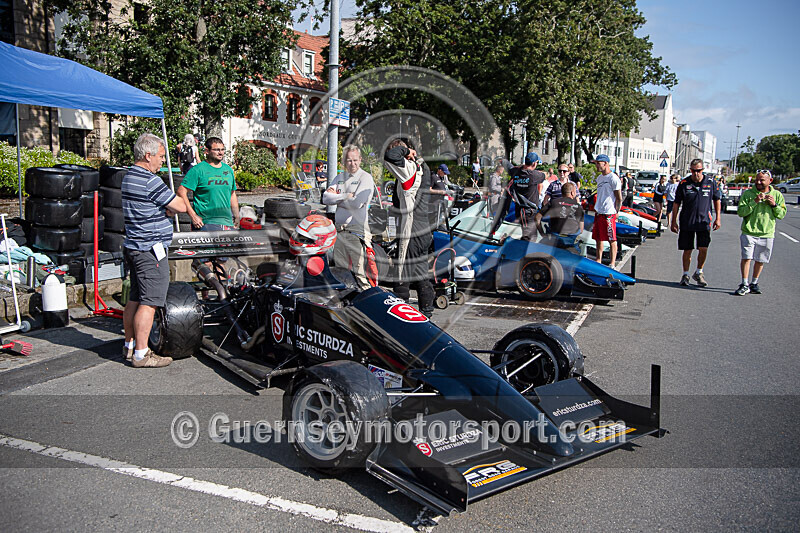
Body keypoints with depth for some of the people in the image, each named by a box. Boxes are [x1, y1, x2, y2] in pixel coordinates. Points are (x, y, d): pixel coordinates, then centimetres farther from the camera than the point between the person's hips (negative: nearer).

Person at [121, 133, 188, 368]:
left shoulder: (129, 176, 14)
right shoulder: (149, 181, -18)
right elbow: (181, 207, -15)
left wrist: (166, 208, -1)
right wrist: (171, 207, 6)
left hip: (133, 247, 10)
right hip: (151, 250, -10)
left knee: (135, 299, 16)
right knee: (149, 302, -6)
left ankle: (129, 346, 26)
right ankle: (141, 354, -2)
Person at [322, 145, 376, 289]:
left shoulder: (366, 177, -4)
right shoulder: (339, 178, 15)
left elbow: (357, 203, -17)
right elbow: (326, 198, 4)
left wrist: (336, 197, -3)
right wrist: (346, 196, -9)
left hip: (357, 230, -6)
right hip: (339, 230, 6)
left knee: (360, 273, -7)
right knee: (339, 271, 13)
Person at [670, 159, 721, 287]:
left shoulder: (710, 182, 1)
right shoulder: (684, 184, -1)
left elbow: (716, 200, 12)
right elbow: (676, 203, 4)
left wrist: (718, 218, 7)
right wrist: (673, 221, 2)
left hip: (704, 222, 0)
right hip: (686, 222, 0)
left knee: (703, 249, -8)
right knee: (687, 250, 5)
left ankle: (698, 273, 14)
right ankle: (685, 275, 20)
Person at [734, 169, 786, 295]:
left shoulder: (777, 195, 7)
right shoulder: (748, 194, 0)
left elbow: (782, 214, 7)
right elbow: (740, 212, -8)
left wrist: (774, 205, -10)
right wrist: (754, 202, -18)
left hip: (767, 234, 2)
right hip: (749, 232, -2)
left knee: (760, 261, 8)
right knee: (746, 258, -10)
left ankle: (754, 283, 23)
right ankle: (744, 285, -3)